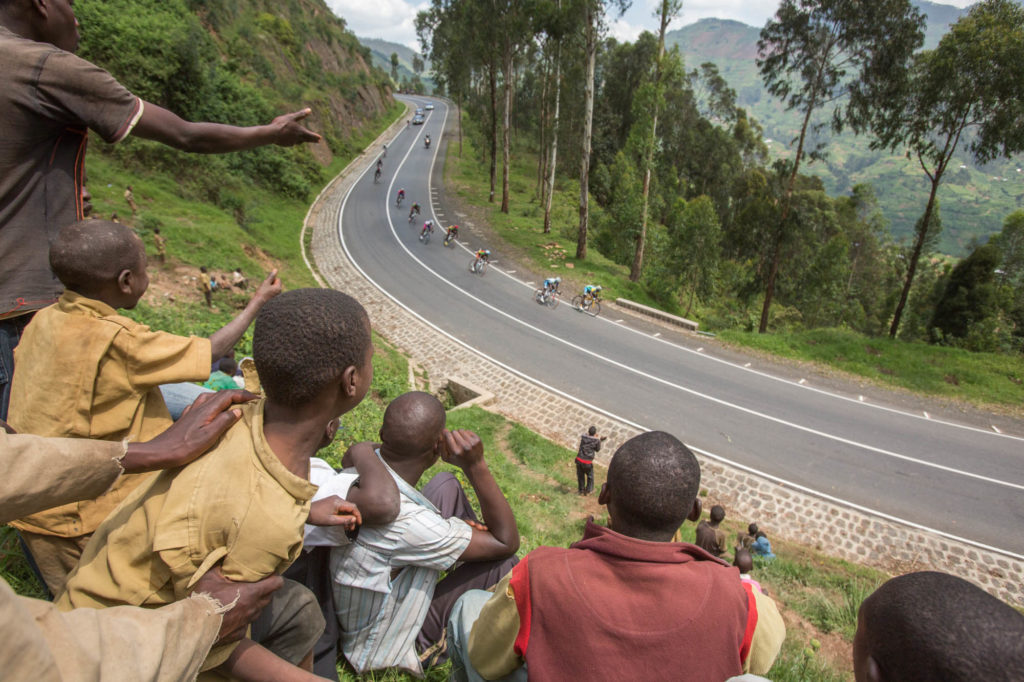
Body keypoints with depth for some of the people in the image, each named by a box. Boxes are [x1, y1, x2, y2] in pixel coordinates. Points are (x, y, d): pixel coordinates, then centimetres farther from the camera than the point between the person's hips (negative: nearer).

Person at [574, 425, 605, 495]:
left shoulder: (583, 437, -2)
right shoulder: (597, 440, -9)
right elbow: (597, 449, 8)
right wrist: (600, 440, 14)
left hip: (579, 460, 2)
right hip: (588, 462, -2)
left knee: (580, 476, 21)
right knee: (590, 476, 23)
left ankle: (581, 490, 35)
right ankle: (588, 490, 34)